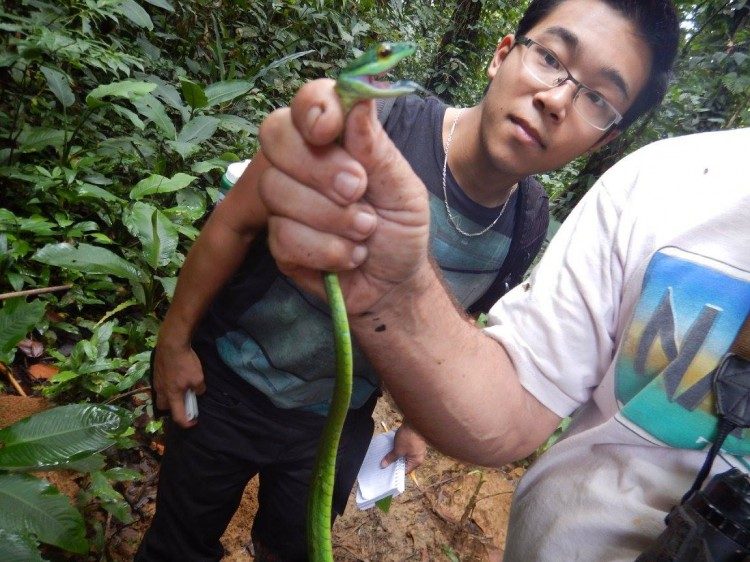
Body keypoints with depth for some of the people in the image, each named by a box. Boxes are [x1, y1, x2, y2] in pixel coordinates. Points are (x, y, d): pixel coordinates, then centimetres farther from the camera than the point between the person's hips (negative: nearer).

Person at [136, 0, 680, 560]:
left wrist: (418, 418, 10)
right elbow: (234, 223, -16)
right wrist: (175, 338, -7)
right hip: (229, 384, -2)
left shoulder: (529, 222, -13)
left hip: (340, 422, 3)